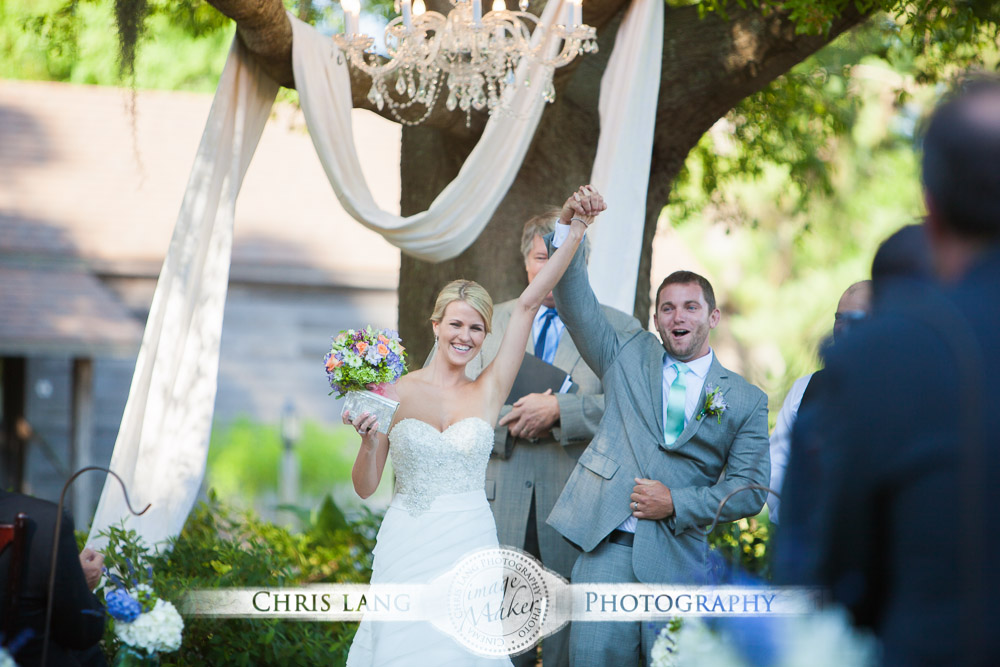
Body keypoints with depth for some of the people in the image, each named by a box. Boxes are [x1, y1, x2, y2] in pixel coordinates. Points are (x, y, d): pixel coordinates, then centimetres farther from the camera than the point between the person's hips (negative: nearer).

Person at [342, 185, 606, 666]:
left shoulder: (489, 392, 2)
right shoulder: (397, 392, 1)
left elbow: (528, 303, -4)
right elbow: (365, 487, 2)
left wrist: (575, 230, -10)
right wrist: (370, 440, -17)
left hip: (467, 550, 1)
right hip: (404, 549, 0)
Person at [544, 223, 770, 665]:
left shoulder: (745, 401, 10)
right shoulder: (629, 357, 15)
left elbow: (750, 490, 5)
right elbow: (576, 304, 5)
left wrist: (676, 504, -8)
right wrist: (571, 224, -8)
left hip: (676, 559, -1)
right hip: (605, 544, 1)